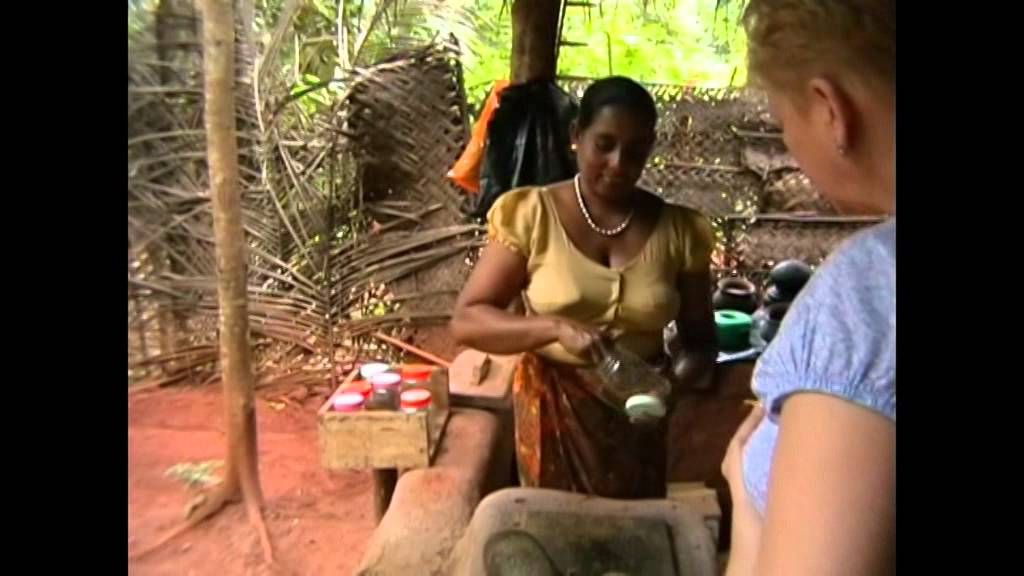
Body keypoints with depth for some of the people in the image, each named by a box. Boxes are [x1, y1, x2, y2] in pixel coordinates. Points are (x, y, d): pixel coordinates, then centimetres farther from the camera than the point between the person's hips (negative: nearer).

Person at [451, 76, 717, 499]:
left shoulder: (678, 230, -4)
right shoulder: (532, 215, -10)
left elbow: (699, 339, 3)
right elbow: (466, 321, -13)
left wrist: (674, 380, -18)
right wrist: (555, 327, -28)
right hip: (553, 413, -1)